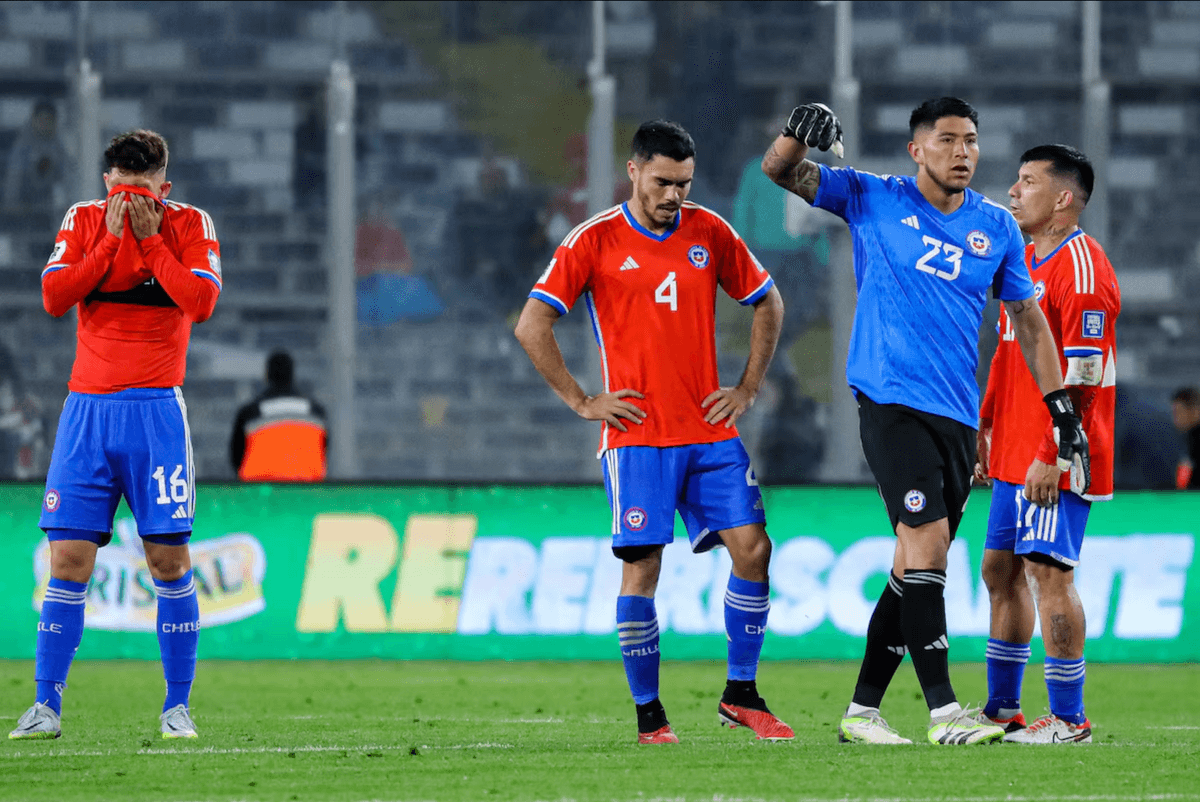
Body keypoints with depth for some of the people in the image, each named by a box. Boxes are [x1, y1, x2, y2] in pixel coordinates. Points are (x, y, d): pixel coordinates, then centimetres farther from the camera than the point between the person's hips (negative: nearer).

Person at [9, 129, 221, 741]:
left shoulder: (189, 225, 2)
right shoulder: (84, 221, 6)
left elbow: (201, 302, -13)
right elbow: (54, 296, -7)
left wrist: (150, 241, -11)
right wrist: (111, 240, -10)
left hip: (156, 411, -1)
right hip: (88, 409, 1)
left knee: (169, 559, -5)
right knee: (68, 559, -4)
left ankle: (177, 707, 4)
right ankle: (47, 706, 0)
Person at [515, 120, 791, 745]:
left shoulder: (709, 232, 7)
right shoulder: (595, 241, -2)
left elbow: (767, 304, 20)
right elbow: (531, 327, -3)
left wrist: (748, 388, 10)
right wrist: (582, 401, -5)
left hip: (711, 432, 3)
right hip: (637, 434, -3)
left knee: (751, 548, -6)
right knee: (641, 570, -6)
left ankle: (741, 695, 8)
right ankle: (649, 716, 4)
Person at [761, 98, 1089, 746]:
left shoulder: (996, 227, 10)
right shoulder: (872, 200, 1)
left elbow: (1027, 317, 17)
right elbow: (779, 170, -3)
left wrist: (1061, 406, 11)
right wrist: (801, 132, -26)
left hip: (958, 413, 5)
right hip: (891, 399, -5)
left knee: (919, 560, 6)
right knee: (926, 538, -17)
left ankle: (861, 711, 16)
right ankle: (942, 710, -18)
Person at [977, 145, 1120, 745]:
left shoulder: (1081, 268, -14)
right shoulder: (1026, 261, 16)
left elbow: (1081, 375, -19)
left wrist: (1051, 456, -22)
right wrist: (983, 427, 20)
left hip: (1053, 460, -10)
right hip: (1014, 457, 10)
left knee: (1046, 571, -10)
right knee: (1000, 568, 13)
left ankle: (1068, 720, -7)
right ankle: (1001, 710, 21)